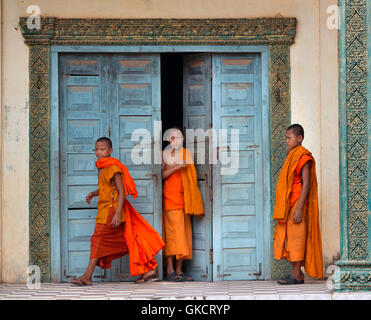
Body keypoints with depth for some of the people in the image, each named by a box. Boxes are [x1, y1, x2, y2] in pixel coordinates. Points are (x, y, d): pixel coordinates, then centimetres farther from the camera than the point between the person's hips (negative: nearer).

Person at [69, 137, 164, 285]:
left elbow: (122, 191, -19)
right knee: (127, 241, 10)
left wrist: (118, 213, -24)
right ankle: (148, 269, 14)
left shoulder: (113, 168, -16)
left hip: (112, 209, -9)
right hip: (105, 210, 9)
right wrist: (93, 193, 9)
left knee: (99, 239, -9)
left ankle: (87, 276, -7)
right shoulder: (101, 167, 13)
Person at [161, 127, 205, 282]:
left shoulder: (186, 153, 17)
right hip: (170, 196, -6)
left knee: (184, 232, 3)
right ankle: (170, 271, -14)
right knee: (172, 231, -13)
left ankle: (179, 270, 6)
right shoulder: (165, 154, 1)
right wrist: (176, 167, -19)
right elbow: (161, 175, -9)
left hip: (184, 198, 6)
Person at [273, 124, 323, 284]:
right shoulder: (292, 156, 19)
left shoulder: (303, 157, -10)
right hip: (287, 207, 10)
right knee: (286, 239, 8)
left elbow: (306, 184, -17)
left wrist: (299, 208, -23)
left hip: (297, 204, -10)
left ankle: (297, 275, -6)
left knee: (295, 238, -8)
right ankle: (296, 273, 13)